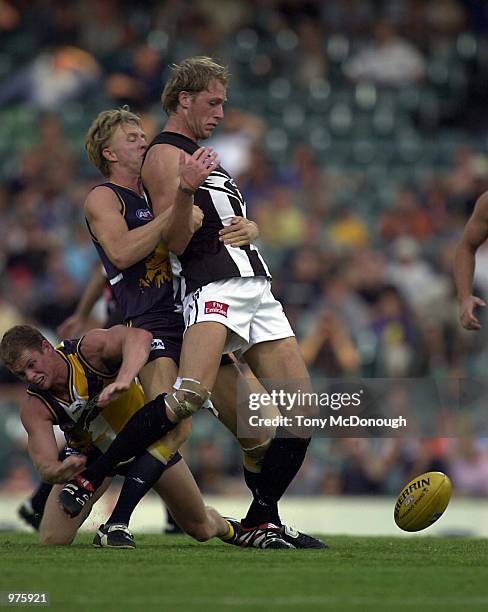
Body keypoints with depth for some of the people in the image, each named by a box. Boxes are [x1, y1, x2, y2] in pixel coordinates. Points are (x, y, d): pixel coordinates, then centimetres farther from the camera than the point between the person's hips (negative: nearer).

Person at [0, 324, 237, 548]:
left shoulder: (90, 347, -31)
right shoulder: (34, 408, -23)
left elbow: (139, 337, -50)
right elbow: (45, 466, -32)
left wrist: (123, 381, -67)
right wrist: (61, 470, -56)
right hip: (91, 452, 2)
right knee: (51, 540, -9)